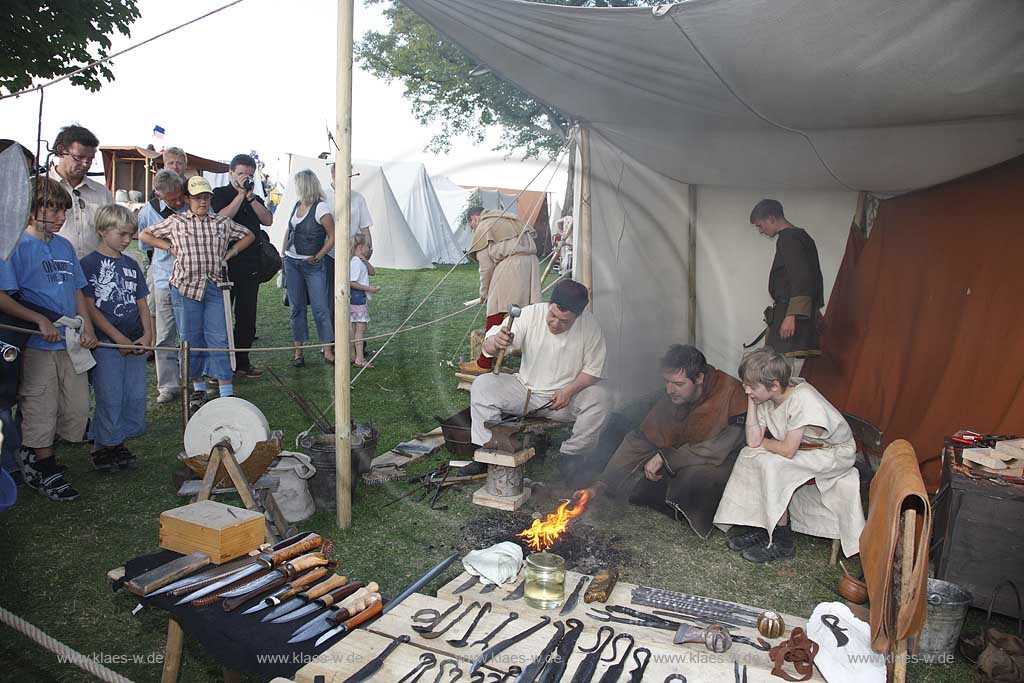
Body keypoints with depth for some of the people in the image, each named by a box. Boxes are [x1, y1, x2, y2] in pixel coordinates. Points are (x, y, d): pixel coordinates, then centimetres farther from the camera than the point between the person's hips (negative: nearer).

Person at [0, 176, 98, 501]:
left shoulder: (64, 246, 12)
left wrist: (87, 328, 6)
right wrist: (40, 320, -19)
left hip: (71, 344, 7)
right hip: (37, 345, -6)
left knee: (77, 410, 11)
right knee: (40, 410, 4)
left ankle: (35, 455, 29)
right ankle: (44, 471, 18)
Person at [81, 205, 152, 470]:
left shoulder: (131, 264, 13)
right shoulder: (89, 264, -4)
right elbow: (90, 307, -9)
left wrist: (147, 335, -2)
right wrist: (118, 338, -14)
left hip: (135, 343, 6)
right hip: (106, 343, -5)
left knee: (136, 397, 8)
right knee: (110, 398, -2)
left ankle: (118, 442, 24)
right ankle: (102, 447, 14)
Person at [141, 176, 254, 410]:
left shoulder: (222, 222, 10)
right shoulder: (175, 222, 6)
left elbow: (248, 235, 21)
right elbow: (145, 235, 13)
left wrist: (231, 252, 8)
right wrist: (170, 248, 2)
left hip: (214, 286, 1)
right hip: (185, 286, 0)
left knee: (218, 338, -4)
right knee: (191, 338, 6)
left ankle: (227, 392, -4)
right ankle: (197, 386, 20)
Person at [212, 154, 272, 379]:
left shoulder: (255, 198, 17)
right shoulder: (220, 194, 4)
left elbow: (268, 219, 1)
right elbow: (222, 218, -15)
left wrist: (251, 197, -6)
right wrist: (241, 195, -10)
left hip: (251, 266, 5)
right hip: (226, 265, -5)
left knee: (247, 316, 9)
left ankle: (241, 361, 19)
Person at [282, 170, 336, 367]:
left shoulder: (321, 208, -11)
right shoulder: (297, 205, 10)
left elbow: (332, 237, -11)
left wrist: (318, 257, -14)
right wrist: (283, 253, 14)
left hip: (312, 265, -6)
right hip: (292, 262, 7)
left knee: (320, 308, -6)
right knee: (296, 308, 7)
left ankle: (328, 351, 1)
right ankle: (298, 352, 12)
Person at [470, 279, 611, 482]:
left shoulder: (589, 325, -13)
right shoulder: (530, 314, -14)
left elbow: (593, 369, -6)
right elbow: (488, 347, -18)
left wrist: (570, 390, -22)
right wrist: (496, 342, -43)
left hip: (568, 396, -1)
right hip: (525, 390, 1)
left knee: (602, 398, -28)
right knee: (481, 385, -20)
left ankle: (571, 455, -10)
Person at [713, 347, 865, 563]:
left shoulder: (802, 399, -30)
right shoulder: (767, 398, -8)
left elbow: (788, 450, -30)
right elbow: (752, 441, -13)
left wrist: (762, 443, -11)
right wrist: (751, 402, -17)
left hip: (835, 453, -8)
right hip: (803, 448, 8)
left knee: (771, 464, -27)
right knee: (748, 455, -10)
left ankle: (782, 541, -13)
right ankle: (759, 525, -1)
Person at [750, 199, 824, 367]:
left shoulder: (788, 239, -12)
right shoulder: (802, 236, 20)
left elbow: (800, 279, -21)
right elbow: (813, 275, 27)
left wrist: (791, 315, -24)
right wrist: (815, 307, 33)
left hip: (791, 311, -10)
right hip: (804, 313, 10)